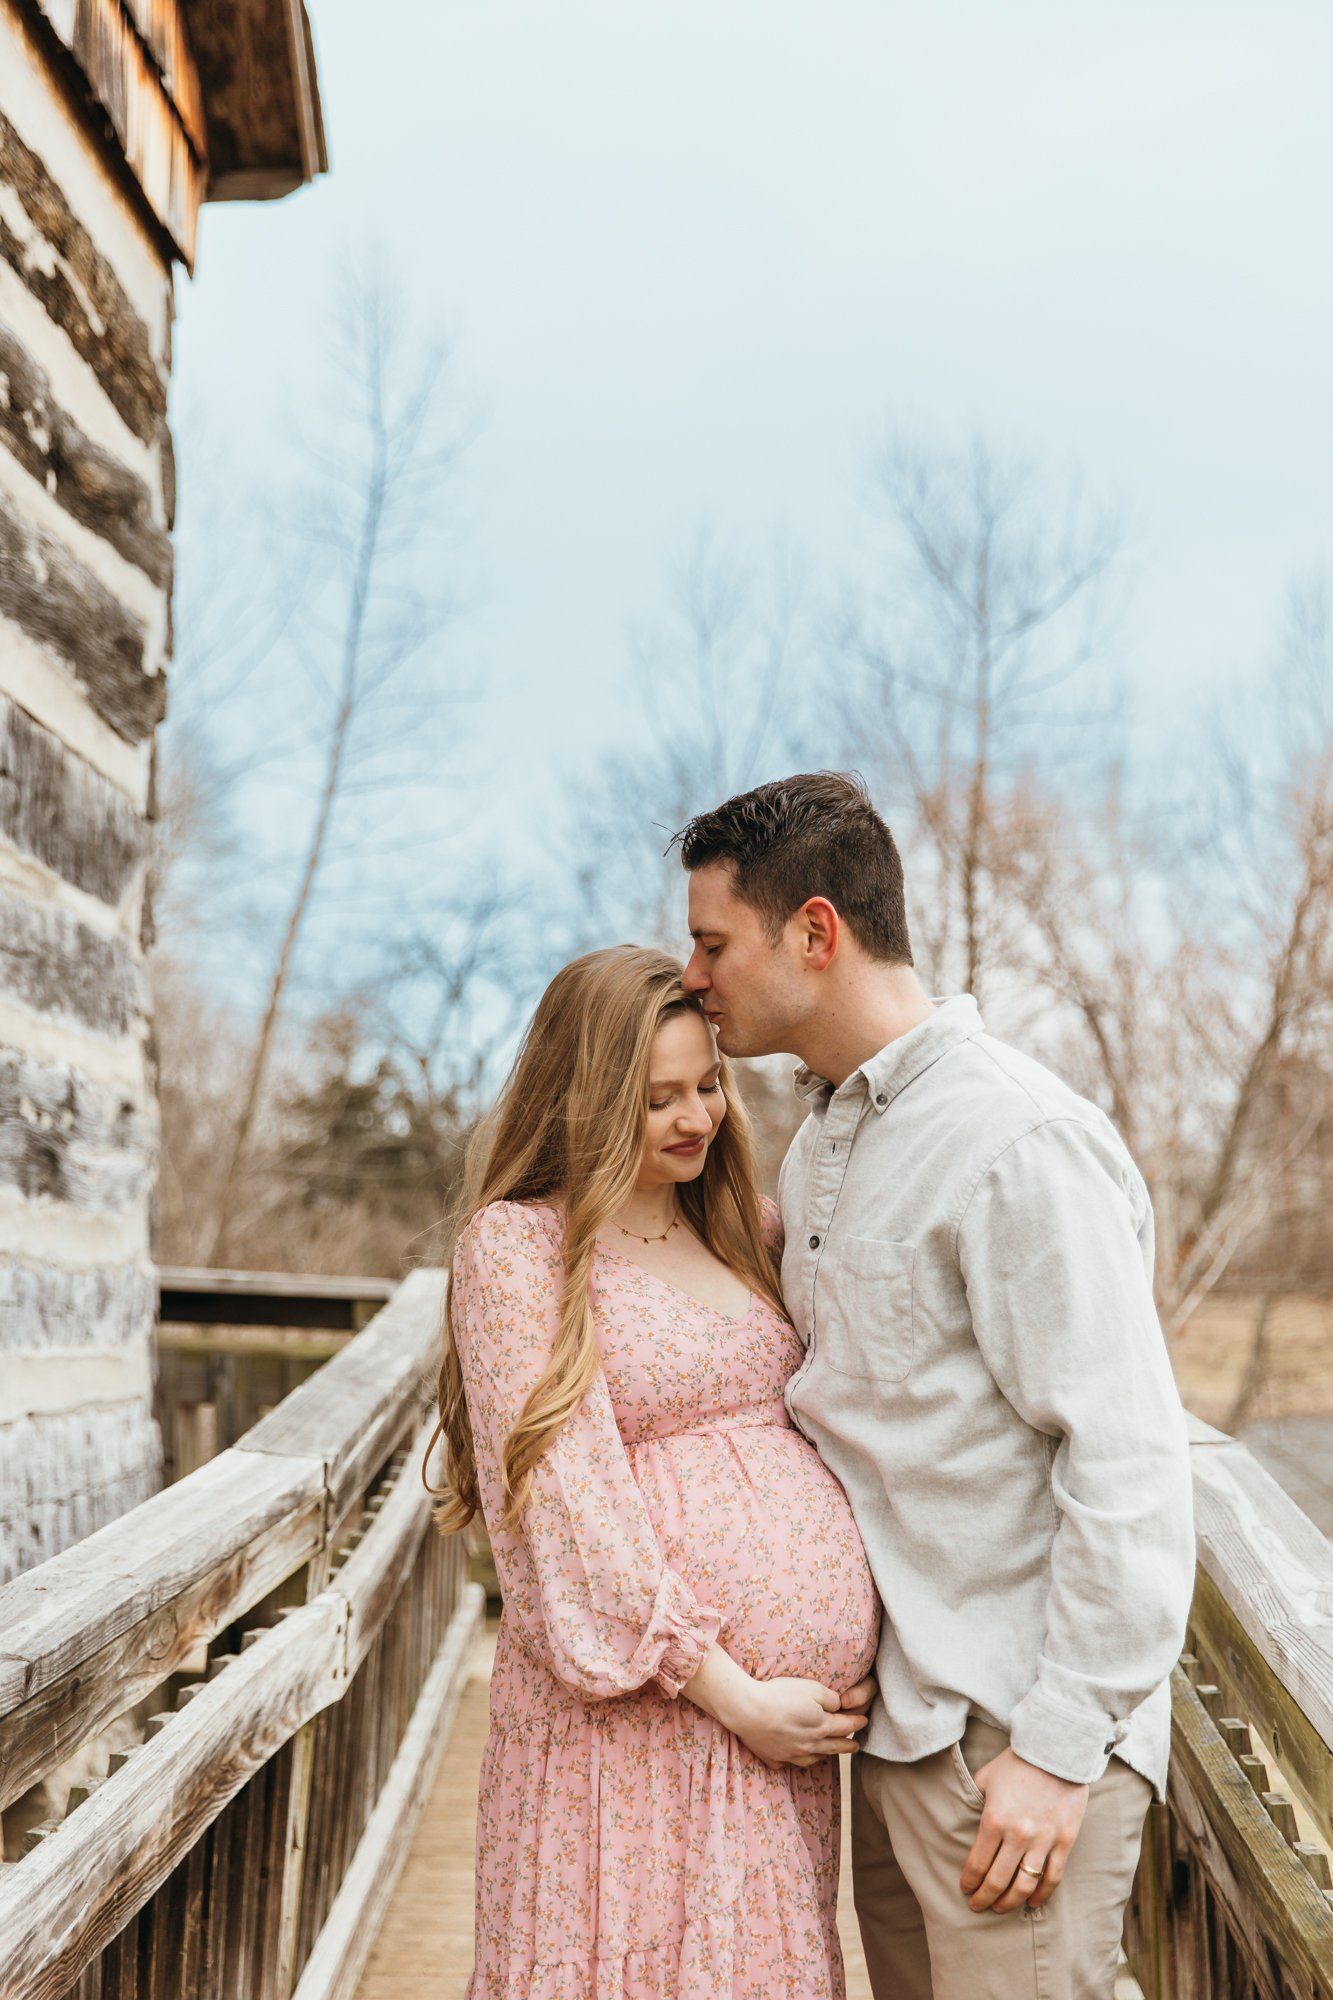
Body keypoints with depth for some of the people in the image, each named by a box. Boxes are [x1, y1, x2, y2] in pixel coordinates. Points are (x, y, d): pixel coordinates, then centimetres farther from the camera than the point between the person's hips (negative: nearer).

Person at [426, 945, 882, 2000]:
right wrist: (733, 1692, -14)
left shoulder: (743, 1229, 13)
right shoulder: (517, 1244, -6)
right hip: (634, 1711, -6)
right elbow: (568, 1504, -13)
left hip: (791, 1710, 6)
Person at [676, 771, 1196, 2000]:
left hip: (1017, 1739, -8)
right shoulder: (821, 1144, 12)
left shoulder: (1021, 1142, -17)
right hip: (893, 1722, 9)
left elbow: (1130, 1463, -19)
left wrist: (1057, 1750, -19)